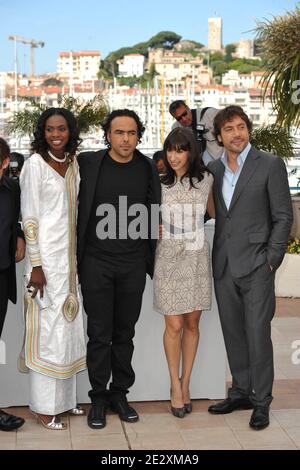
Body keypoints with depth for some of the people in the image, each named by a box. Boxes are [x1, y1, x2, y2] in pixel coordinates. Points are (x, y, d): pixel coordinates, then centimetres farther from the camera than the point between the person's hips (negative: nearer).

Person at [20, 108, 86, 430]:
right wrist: (36, 266, -16)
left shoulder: (73, 163, 9)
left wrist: (78, 259, 13)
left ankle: (65, 398, 23)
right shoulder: (35, 164, -9)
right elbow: (29, 217, -12)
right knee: (48, 330, -3)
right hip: (46, 257, -7)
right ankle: (43, 406, 8)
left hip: (70, 257, 7)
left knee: (69, 327, 11)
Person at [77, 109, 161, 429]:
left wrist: (153, 258, 6)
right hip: (96, 262, -2)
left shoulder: (148, 168, 4)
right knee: (99, 334, 3)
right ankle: (98, 397, 16)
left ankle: (119, 394, 23)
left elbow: (154, 212, 13)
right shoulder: (87, 163, -3)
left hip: (133, 264, 2)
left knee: (125, 332, 11)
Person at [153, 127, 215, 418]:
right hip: (169, 257, -2)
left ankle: (186, 383, 21)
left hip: (197, 257, 2)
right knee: (174, 325, -4)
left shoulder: (205, 179, 4)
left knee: (192, 323, 8)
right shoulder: (159, 183, -2)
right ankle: (175, 385, 13)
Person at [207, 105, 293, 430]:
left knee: (257, 334, -3)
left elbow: (283, 217, -4)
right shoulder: (213, 169, 11)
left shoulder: (270, 165, -3)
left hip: (256, 266, -5)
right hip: (224, 267, 5)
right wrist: (212, 259, 4)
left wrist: (271, 260, -9)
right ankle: (241, 392, 25)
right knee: (233, 333, 12)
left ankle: (261, 401, 9)